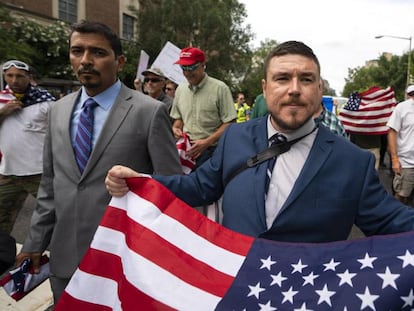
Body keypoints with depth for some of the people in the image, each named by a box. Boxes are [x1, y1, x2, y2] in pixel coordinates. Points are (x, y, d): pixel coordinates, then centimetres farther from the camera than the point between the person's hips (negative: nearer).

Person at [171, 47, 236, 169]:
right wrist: (176, 128, 2)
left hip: (210, 151, -4)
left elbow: (229, 123, -9)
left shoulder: (220, 88, -6)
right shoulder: (180, 89, 11)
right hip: (186, 150, 5)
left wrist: (206, 142, -16)